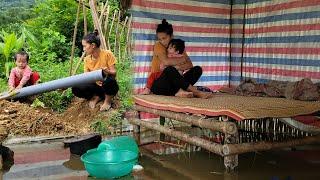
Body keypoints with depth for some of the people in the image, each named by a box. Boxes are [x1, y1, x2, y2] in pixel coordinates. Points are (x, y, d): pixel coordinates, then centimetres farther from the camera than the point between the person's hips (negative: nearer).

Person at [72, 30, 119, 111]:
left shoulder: (107, 54, -15)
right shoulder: (87, 59, -1)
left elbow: (114, 73, -16)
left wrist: (105, 70, -37)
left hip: (109, 86, -3)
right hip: (96, 85, 3)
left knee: (109, 79, -39)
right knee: (76, 89, -22)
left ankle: (107, 101, -11)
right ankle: (97, 97, 3)